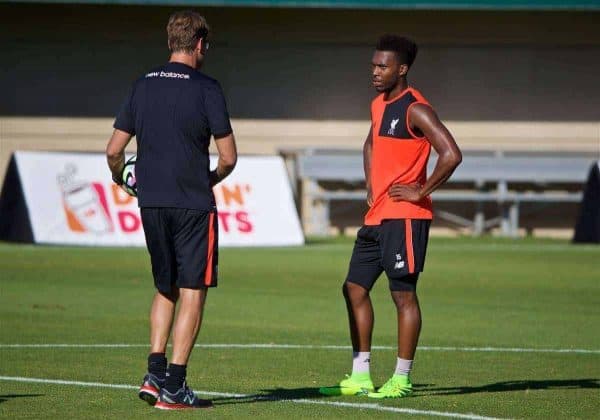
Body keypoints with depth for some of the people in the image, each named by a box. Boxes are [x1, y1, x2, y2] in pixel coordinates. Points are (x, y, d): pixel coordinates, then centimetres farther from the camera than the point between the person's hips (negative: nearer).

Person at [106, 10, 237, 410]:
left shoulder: (143, 86, 7)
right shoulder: (206, 88, -7)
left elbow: (114, 150, 8)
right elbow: (229, 156, -8)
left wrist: (122, 180, 29)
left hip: (151, 204, 5)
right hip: (193, 205, -5)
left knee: (166, 289, 19)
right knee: (192, 294, 1)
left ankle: (155, 373, 9)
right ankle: (174, 387, -3)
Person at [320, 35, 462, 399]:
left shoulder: (415, 110, -13)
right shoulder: (378, 106, 15)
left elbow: (451, 154, -22)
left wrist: (422, 191, -16)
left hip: (404, 216, -10)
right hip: (377, 216, 10)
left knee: (404, 294, -4)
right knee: (355, 289, 8)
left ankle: (402, 379, 2)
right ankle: (361, 376, 13)